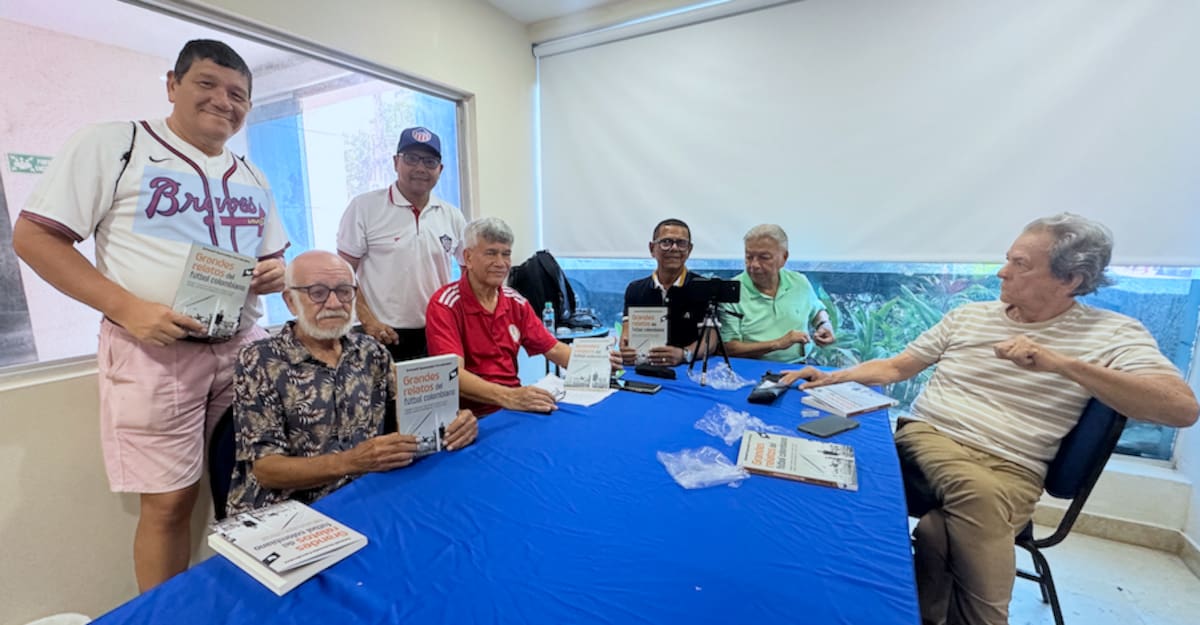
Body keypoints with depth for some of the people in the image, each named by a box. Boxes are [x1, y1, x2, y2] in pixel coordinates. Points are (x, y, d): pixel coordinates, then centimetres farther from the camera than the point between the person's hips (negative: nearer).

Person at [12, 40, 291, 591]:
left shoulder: (251, 177, 14)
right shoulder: (113, 144, -1)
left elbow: (272, 257, 20)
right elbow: (33, 236, -5)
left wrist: (276, 271, -4)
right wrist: (127, 307, -17)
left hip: (244, 347, 5)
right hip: (155, 351, -4)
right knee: (168, 501, 3)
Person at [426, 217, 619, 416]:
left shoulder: (516, 301, 7)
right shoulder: (445, 304, -11)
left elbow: (552, 348, 9)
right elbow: (453, 374, -22)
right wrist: (507, 397, -38)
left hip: (516, 404, 6)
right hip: (473, 414, -6)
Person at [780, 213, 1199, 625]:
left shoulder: (1112, 334, 2)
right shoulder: (968, 315, 10)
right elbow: (896, 367, 11)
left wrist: (1061, 363, -25)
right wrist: (831, 377, -1)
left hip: (1009, 469, -2)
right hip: (926, 436, 2)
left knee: (939, 532, -32)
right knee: (977, 495, -32)